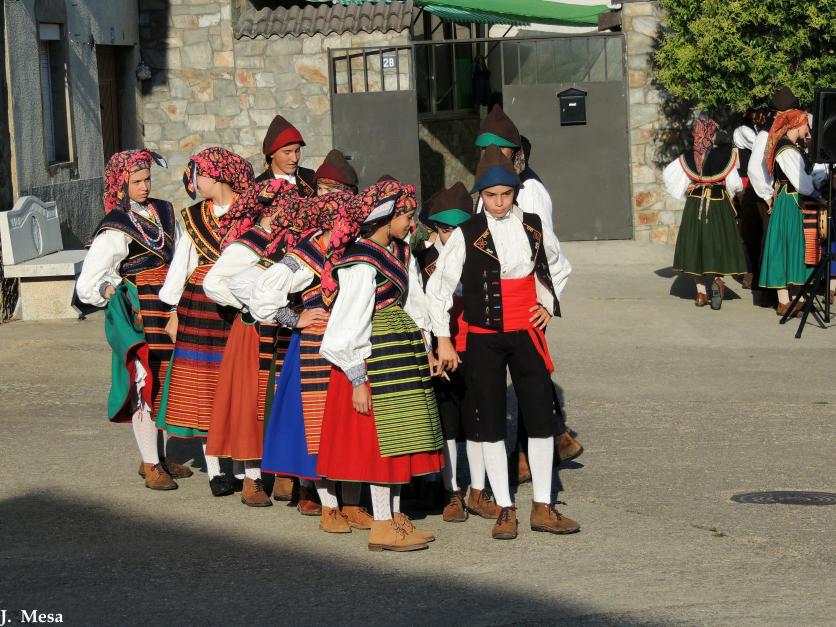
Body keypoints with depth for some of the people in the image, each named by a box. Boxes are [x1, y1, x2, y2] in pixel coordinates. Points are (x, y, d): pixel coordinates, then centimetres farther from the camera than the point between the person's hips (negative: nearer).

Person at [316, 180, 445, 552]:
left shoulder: (399, 252, 10)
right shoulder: (360, 264, -18)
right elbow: (350, 325, -18)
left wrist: (424, 350, 14)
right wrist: (357, 381, -18)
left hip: (403, 352, 9)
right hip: (375, 358, -9)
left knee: (400, 435, 12)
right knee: (381, 437, -5)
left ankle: (395, 517, 20)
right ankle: (381, 527, 1)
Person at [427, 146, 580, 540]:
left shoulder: (533, 227, 3)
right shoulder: (466, 235, -7)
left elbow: (554, 266, 25)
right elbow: (438, 287, -3)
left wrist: (548, 304, 11)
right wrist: (443, 341, -5)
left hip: (526, 333, 3)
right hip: (483, 337, -2)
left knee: (542, 417, 0)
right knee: (490, 424, 2)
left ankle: (542, 507, 9)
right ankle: (504, 510, 10)